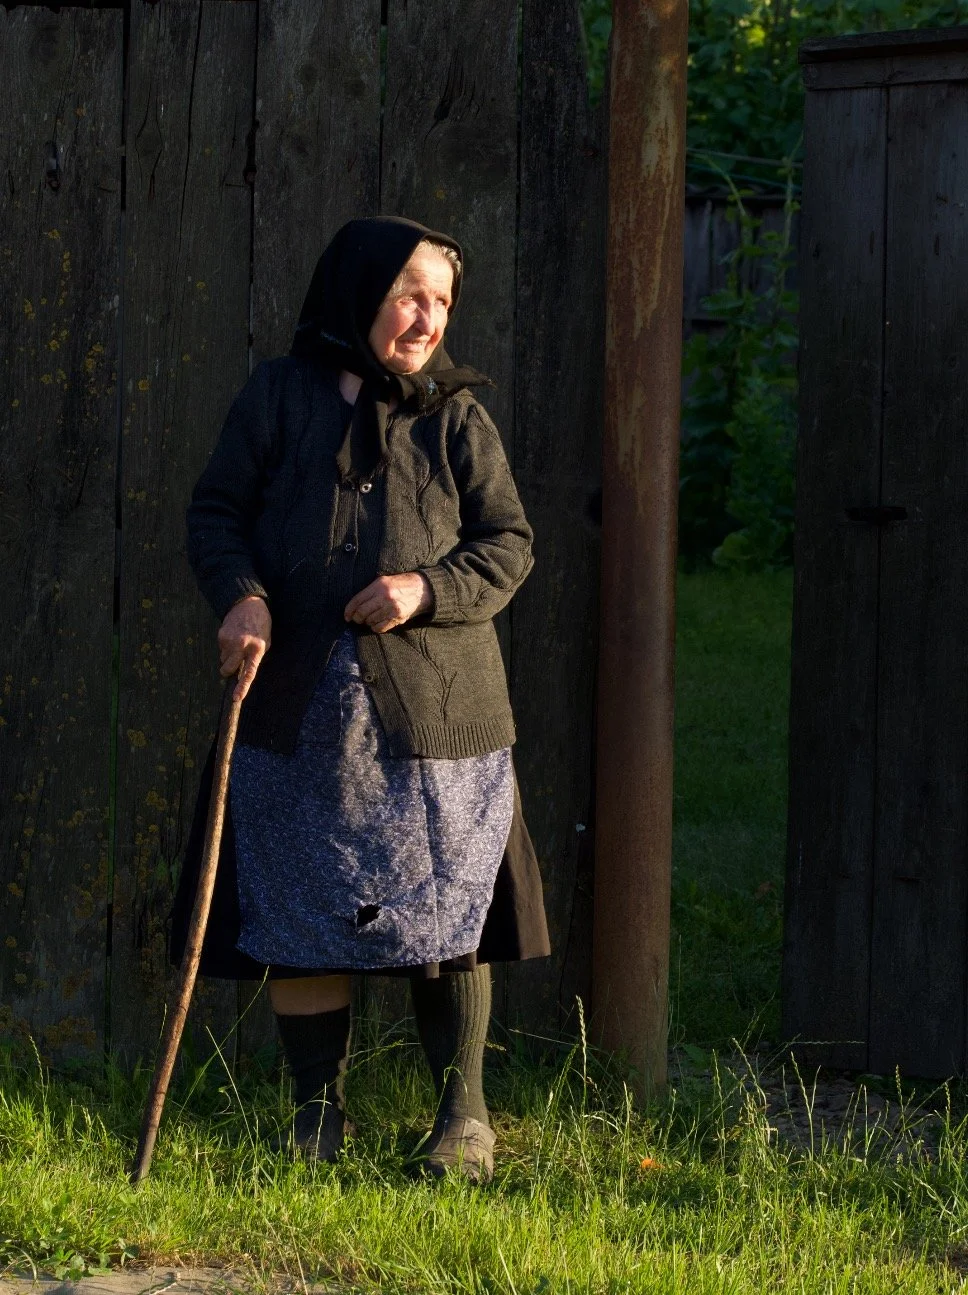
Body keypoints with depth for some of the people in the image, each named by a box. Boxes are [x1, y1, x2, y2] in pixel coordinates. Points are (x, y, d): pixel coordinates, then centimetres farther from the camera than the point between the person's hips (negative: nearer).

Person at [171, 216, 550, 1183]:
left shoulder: (454, 417, 6)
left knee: (443, 918, 3)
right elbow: (215, 509, 5)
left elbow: (508, 543, 5)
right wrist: (238, 596, -14)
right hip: (299, 710, 0)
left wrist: (428, 587, -13)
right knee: (298, 917, 4)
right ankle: (317, 1114, 16)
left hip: (431, 712, 0)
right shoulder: (276, 397, 5)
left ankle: (463, 1113, 15)